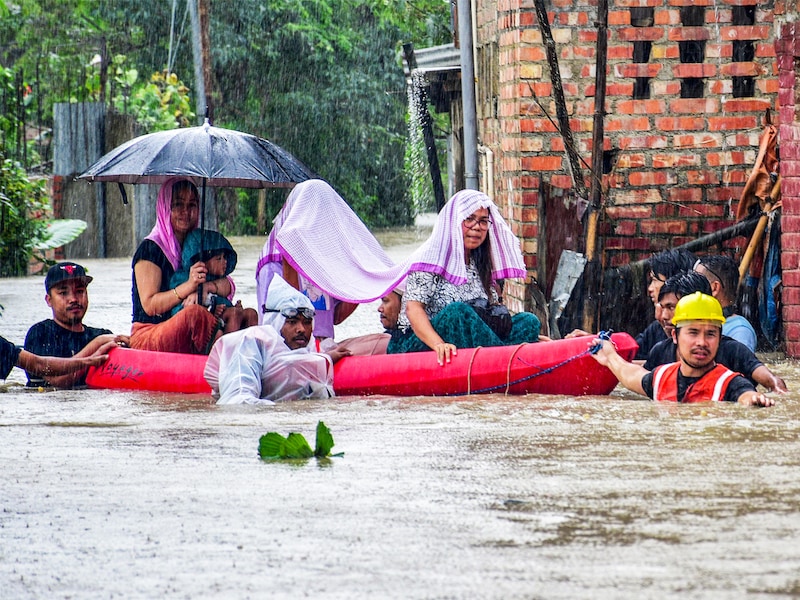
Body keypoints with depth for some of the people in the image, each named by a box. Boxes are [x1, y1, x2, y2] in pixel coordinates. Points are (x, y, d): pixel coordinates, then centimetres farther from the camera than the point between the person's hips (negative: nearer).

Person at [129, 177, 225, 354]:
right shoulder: (150, 248, -2)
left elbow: (227, 286, 7)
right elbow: (149, 305, -11)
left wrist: (204, 287, -16)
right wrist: (189, 286, -23)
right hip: (147, 336, -6)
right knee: (195, 313, -38)